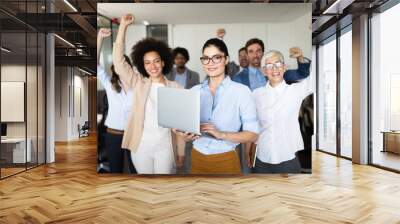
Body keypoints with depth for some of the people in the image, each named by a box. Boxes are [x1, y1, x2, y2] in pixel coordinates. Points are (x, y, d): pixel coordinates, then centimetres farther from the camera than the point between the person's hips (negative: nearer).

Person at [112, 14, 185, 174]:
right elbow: (118, 62, -9)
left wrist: (181, 153, 1)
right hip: (140, 147, 1)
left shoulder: (175, 88, -3)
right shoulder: (139, 84, 0)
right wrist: (123, 26, -14)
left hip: (165, 148, -1)